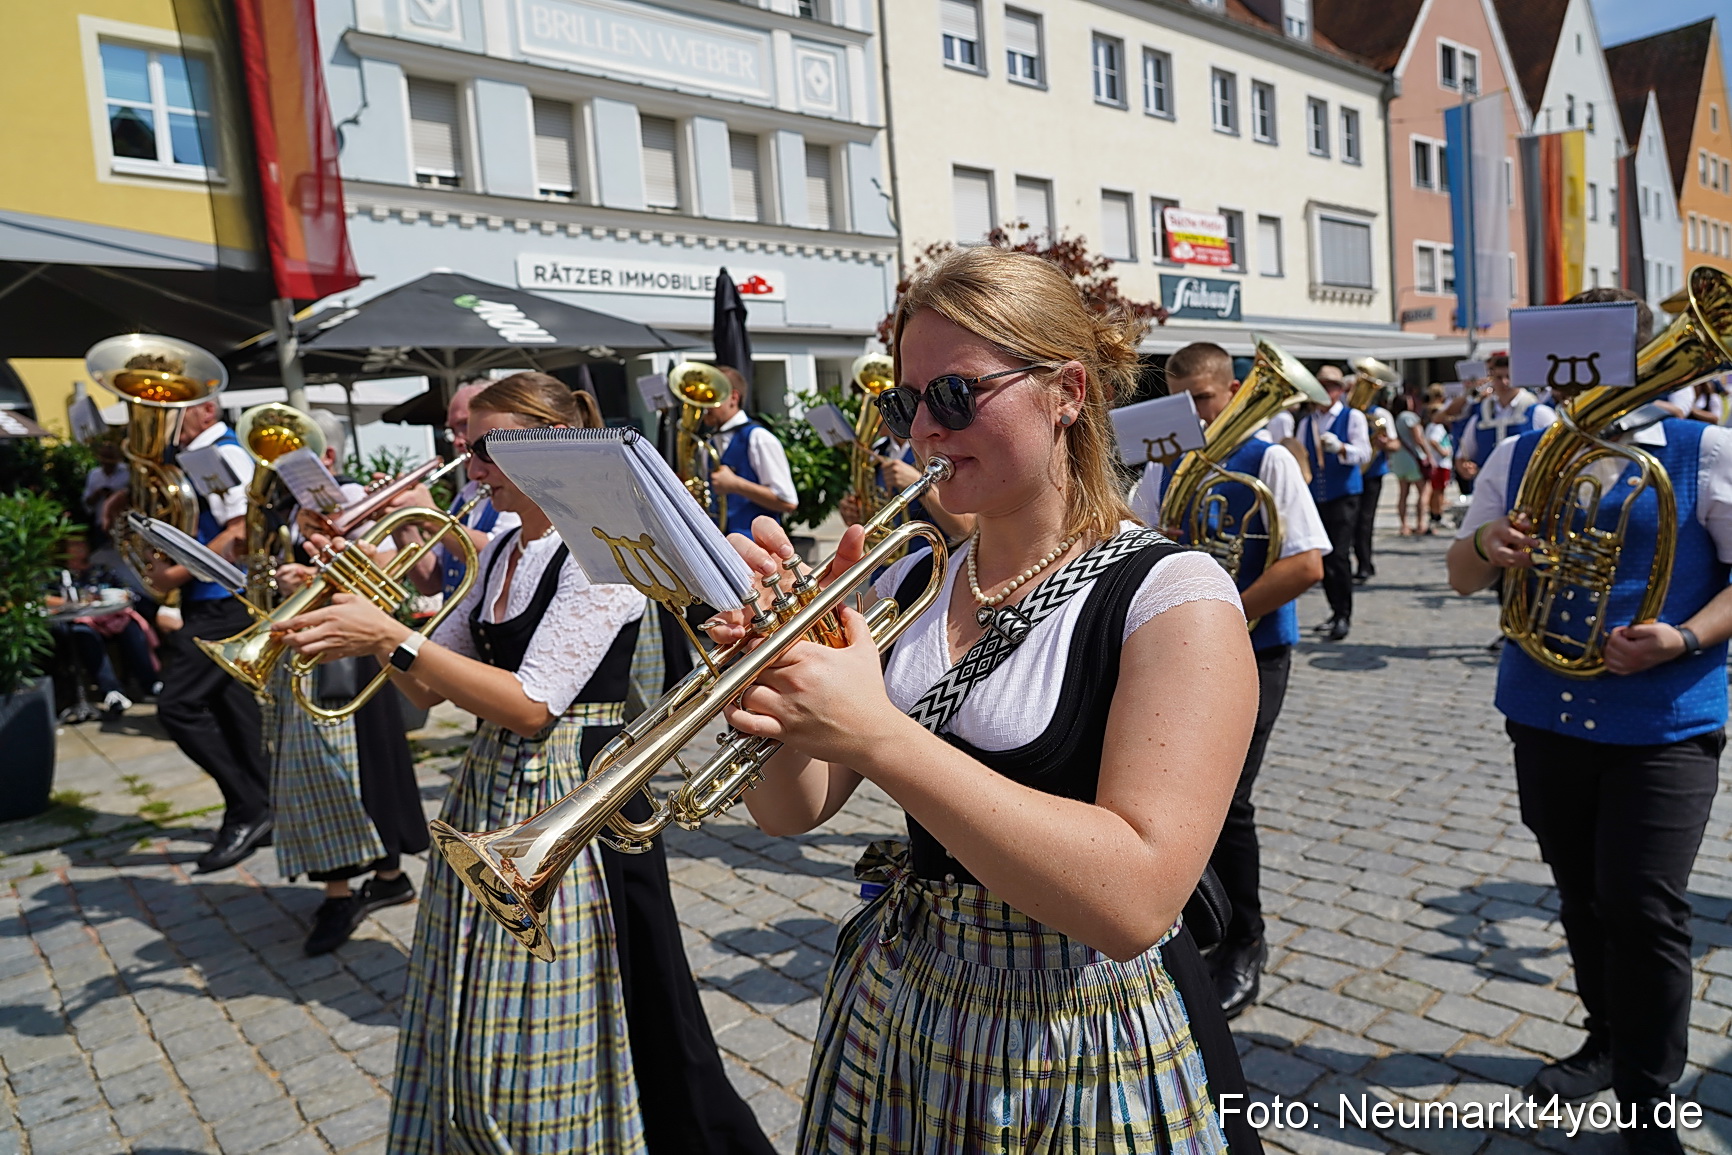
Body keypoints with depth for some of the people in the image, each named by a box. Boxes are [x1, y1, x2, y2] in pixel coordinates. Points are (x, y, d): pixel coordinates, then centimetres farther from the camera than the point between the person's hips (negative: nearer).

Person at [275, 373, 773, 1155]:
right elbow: (429, 687, 12)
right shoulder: (501, 549, 10)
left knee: (563, 1031, 5)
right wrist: (361, 617, -2)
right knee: (479, 1030, 20)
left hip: (571, 804, -8)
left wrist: (392, 638, -23)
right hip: (490, 793, 8)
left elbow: (531, 704, -23)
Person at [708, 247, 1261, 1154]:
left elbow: (1134, 899, -29)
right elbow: (791, 810, -1)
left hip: (1087, 1062, -5)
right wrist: (775, 660, -20)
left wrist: (877, 736, -34)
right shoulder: (907, 584, 0)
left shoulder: (1173, 596, -18)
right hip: (894, 1018, 5)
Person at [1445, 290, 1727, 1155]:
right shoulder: (1518, 457, 7)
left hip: (1663, 727, -4)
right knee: (1582, 898, 17)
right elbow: (1461, 574, 9)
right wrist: (1485, 547, -14)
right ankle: (1609, 1041, 38)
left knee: (1645, 909, -4)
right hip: (1546, 718, 4)